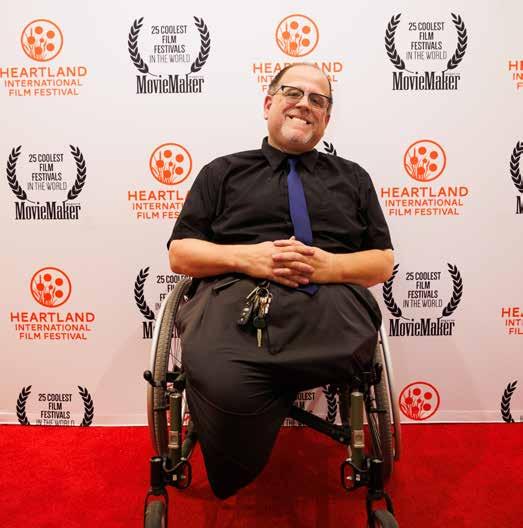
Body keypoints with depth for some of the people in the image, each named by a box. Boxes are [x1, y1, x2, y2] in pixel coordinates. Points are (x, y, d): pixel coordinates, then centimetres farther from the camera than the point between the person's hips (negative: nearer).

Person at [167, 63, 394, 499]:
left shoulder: (352, 178, 27)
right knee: (225, 385, -35)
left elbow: (383, 263, 20)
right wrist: (245, 257, -4)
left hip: (330, 303, 1)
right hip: (236, 298, 0)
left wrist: (327, 265, -3)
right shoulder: (222, 172, 23)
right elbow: (179, 253, 16)